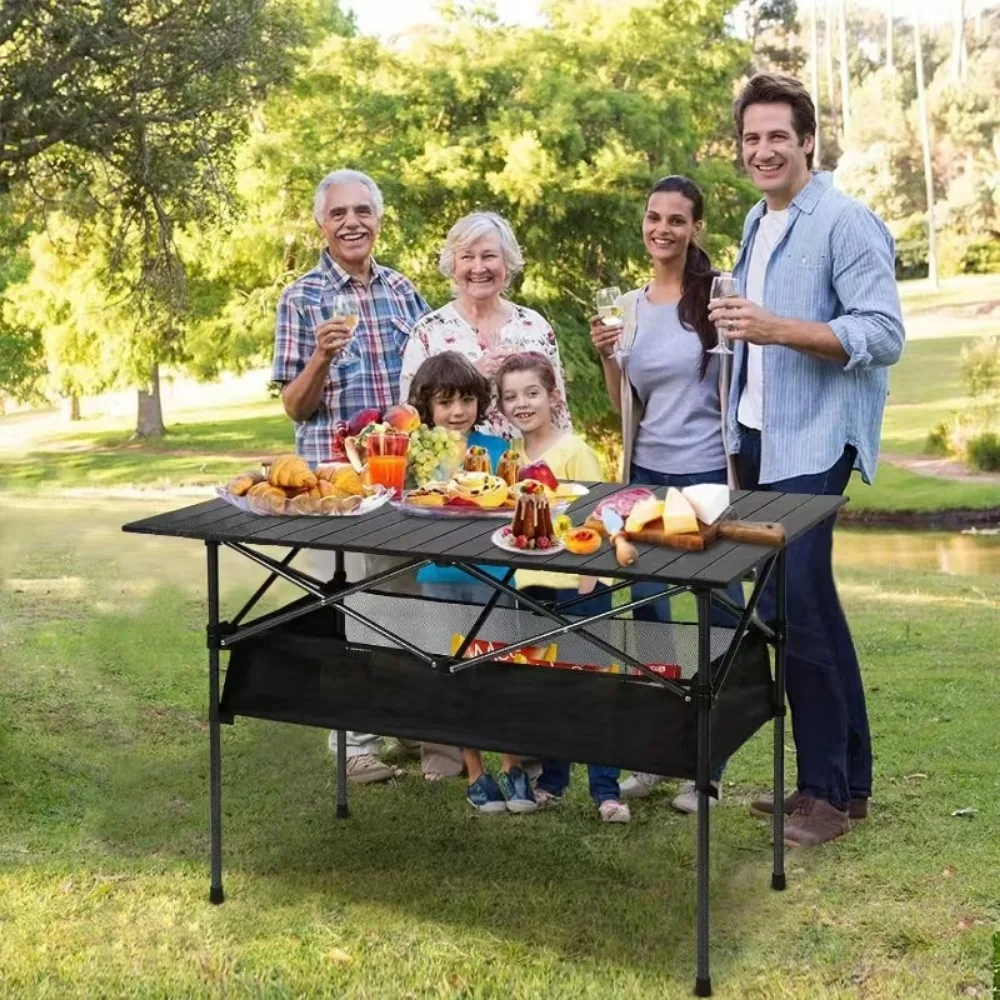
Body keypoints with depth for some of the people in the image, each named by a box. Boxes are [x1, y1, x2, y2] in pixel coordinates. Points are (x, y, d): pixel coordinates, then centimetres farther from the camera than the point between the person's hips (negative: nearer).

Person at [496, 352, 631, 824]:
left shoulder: (574, 451, -10)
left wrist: (587, 588, -15)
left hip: (578, 585, -6)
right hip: (531, 585, 6)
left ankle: (605, 790, 6)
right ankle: (551, 781, 24)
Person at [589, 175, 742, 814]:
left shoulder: (718, 294, -6)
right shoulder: (629, 305, 8)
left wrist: (742, 476, -11)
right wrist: (607, 355, -3)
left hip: (709, 476, -5)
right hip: (647, 474, 5)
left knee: (718, 617, 3)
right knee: (647, 612, 9)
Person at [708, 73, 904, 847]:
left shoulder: (846, 223, -11)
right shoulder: (758, 222, 14)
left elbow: (884, 336, -19)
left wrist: (777, 330, -27)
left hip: (813, 443, -8)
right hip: (759, 438, 8)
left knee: (792, 605, -11)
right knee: (809, 604, 12)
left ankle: (828, 787, 2)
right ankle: (847, 776, 22)